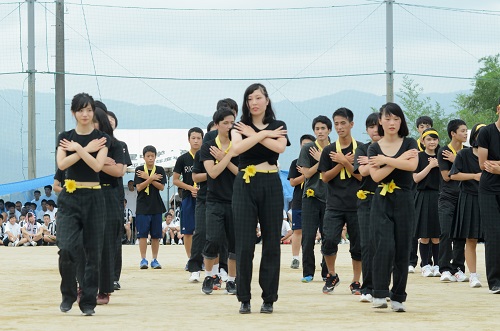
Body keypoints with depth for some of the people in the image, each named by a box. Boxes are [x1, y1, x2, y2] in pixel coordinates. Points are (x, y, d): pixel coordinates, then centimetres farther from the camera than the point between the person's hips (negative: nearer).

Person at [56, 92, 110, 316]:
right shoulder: (65, 137, 7)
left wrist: (77, 148, -11)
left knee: (93, 251, 0)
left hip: (93, 197, 0)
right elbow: (62, 164, -9)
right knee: (66, 248, -14)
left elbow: (97, 165, -12)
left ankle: (88, 301, 8)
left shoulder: (102, 138, 3)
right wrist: (87, 149, -11)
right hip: (69, 197, 0)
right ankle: (68, 295, 6)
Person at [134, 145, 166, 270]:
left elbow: (161, 187, -5)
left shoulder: (160, 170, 6)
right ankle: (143, 259, 0)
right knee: (143, 234, -5)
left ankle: (155, 260, 10)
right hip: (143, 206, -2)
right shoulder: (139, 170, 1)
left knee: (156, 235, 4)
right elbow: (139, 187, -8)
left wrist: (147, 178, -12)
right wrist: (152, 178, -16)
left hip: (156, 207, 2)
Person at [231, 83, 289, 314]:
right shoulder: (239, 127, 6)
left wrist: (253, 135, -11)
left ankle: (269, 298, 7)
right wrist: (264, 134, -11)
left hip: (271, 185, 1)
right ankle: (244, 299, 2)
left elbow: (280, 147, -13)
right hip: (245, 185, -1)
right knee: (244, 243, -4)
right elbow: (237, 148, -15)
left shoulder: (278, 126, 9)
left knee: (271, 242, 1)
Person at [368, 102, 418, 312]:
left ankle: (398, 297, 10)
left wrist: (385, 160, -11)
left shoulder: (409, 144, 5)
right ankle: (379, 294, -13)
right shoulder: (374, 149, 6)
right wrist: (400, 159, -10)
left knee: (402, 250, 2)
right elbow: (376, 176, -9)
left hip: (404, 202, 1)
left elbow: (412, 165, -15)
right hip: (381, 202, 0)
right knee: (384, 246, -16)